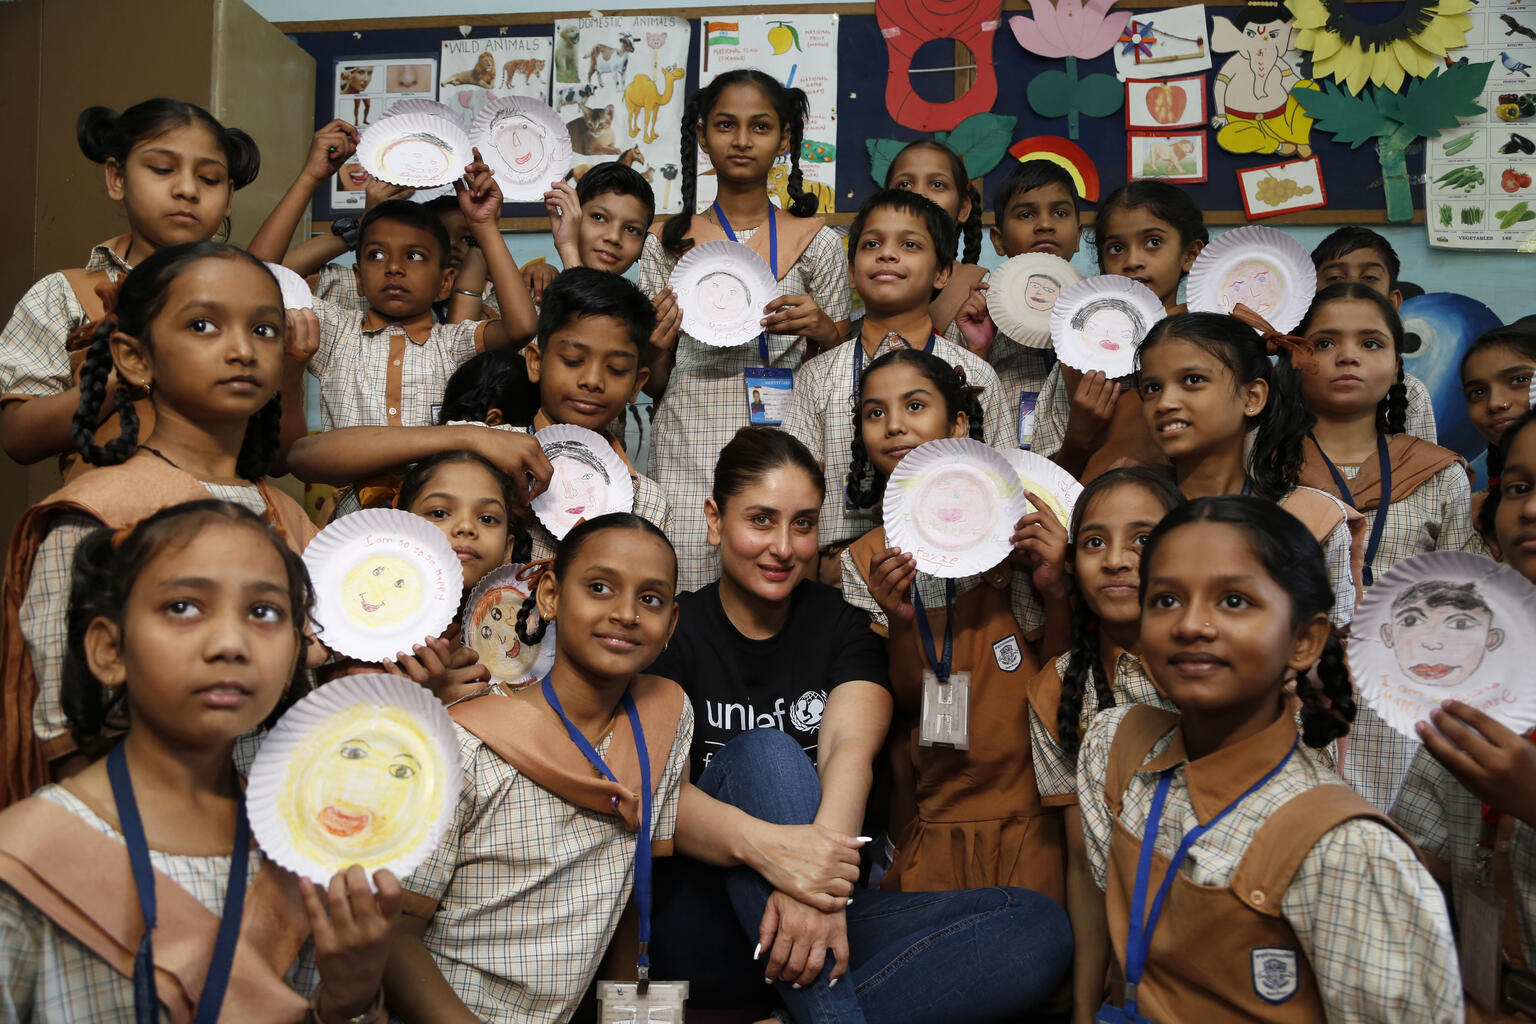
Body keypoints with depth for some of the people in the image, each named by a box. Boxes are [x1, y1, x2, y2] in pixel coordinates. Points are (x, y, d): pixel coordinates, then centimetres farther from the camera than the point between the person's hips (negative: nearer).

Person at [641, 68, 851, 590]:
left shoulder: (816, 240, 7)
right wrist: (657, 339, -7)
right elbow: (652, 382, 13)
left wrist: (821, 328, -7)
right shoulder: (669, 241, 10)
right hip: (689, 444, 1)